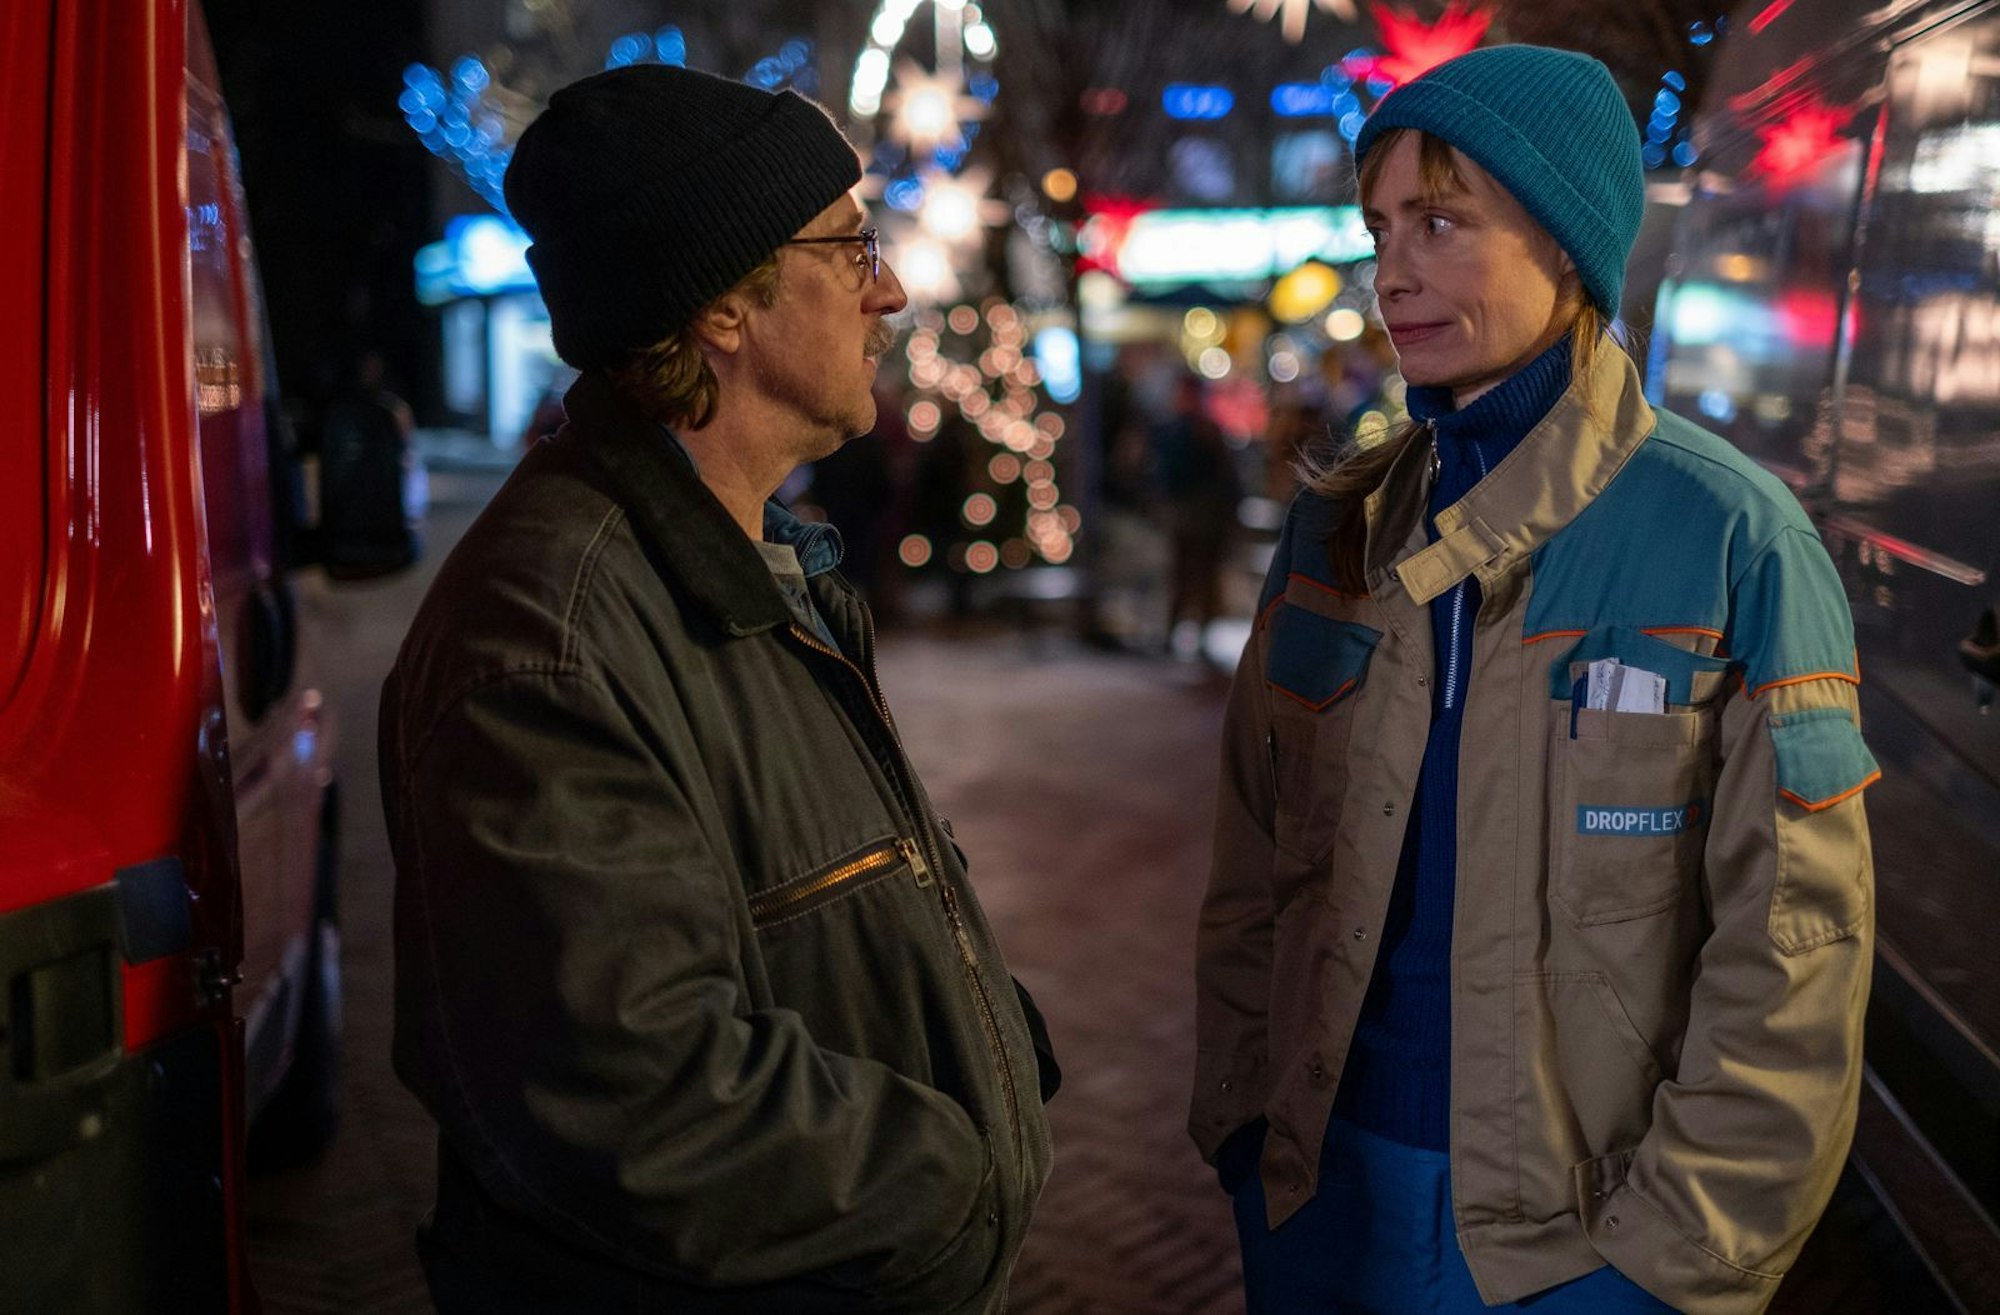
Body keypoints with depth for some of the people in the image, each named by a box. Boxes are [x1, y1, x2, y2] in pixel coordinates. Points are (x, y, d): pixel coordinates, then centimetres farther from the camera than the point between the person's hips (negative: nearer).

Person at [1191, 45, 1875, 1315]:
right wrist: (1240, 1115, 3)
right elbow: (1254, 865, 6)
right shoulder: (1338, 527, 1)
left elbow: (1790, 952, -13)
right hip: (1322, 1181, 4)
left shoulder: (1732, 539, -13)